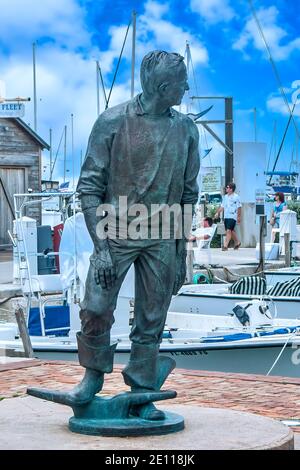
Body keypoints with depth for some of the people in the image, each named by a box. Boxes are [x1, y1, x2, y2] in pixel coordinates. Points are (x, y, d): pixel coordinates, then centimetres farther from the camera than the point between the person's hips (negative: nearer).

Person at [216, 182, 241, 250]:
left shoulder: (236, 197, -6)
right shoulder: (225, 197, 13)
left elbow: (239, 208, -5)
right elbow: (222, 206, 17)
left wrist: (238, 217, -7)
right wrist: (218, 213, 7)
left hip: (232, 217, -7)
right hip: (226, 216, 7)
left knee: (229, 231, -13)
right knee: (232, 231, 14)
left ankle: (225, 246, -15)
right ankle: (237, 242, 32)